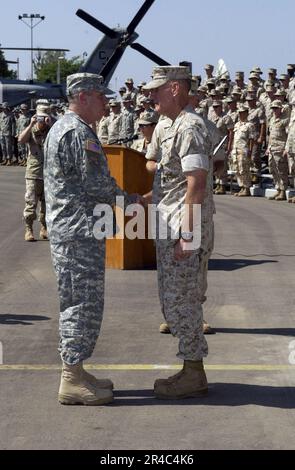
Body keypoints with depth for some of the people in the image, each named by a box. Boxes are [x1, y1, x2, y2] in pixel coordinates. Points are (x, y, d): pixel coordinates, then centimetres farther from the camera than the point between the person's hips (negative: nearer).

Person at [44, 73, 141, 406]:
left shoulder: (62, 128, 19)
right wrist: (131, 202, -3)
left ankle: (74, 372, 21)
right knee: (83, 303, -6)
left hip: (67, 229, 11)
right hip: (79, 231, -11)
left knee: (80, 303, 15)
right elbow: (97, 184, -19)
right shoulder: (78, 132, -16)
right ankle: (72, 381, -2)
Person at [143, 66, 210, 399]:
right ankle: (190, 371, 22)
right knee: (173, 301, 14)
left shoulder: (189, 127, -16)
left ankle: (194, 376, 5)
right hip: (167, 228, 10)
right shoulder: (176, 126, 16)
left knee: (181, 302, -4)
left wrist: (187, 235, -24)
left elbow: (196, 183, -22)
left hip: (178, 230, -10)